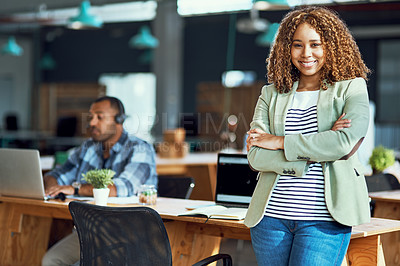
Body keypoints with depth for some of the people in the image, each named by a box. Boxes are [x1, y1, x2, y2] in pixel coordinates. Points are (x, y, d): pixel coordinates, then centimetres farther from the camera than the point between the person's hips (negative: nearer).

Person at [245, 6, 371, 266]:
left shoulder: (351, 88, 6)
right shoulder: (271, 94, 12)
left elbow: (346, 141, -13)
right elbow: (256, 156, 0)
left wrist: (280, 142, -7)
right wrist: (317, 151, -10)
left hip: (324, 218, -3)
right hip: (271, 215, 4)